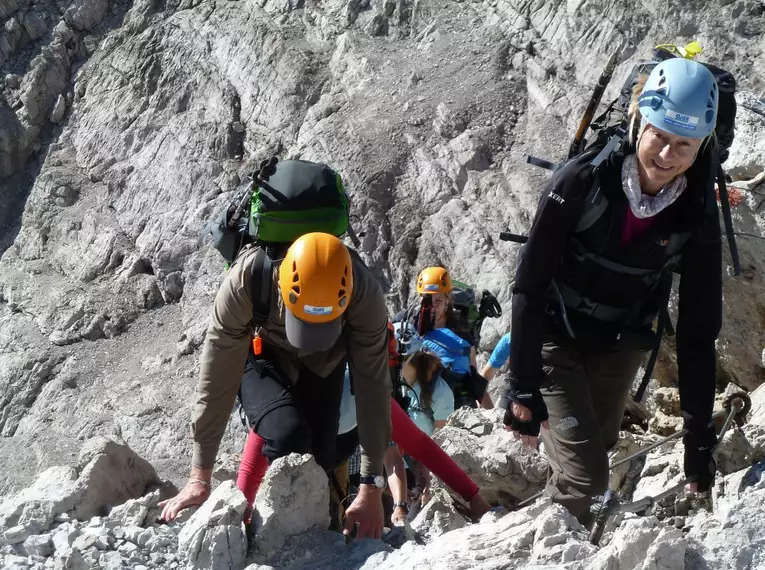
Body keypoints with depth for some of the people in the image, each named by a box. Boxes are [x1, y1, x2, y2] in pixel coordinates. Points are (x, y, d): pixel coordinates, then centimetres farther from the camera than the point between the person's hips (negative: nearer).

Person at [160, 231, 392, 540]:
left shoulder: (364, 292, -37)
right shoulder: (246, 280, -41)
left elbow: (373, 385, -31)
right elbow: (217, 379, -34)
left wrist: (371, 488, -32)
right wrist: (200, 478, -30)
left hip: (323, 365, 2)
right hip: (260, 357, -2)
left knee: (322, 458, -5)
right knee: (288, 436, -27)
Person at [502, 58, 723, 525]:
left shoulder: (698, 214, -16)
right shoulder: (584, 179, -25)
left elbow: (699, 328, -10)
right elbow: (530, 283, -20)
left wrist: (700, 434, -9)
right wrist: (523, 386, -22)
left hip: (619, 347, 4)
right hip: (555, 339, -3)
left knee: (597, 452, 17)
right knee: (585, 476, -11)